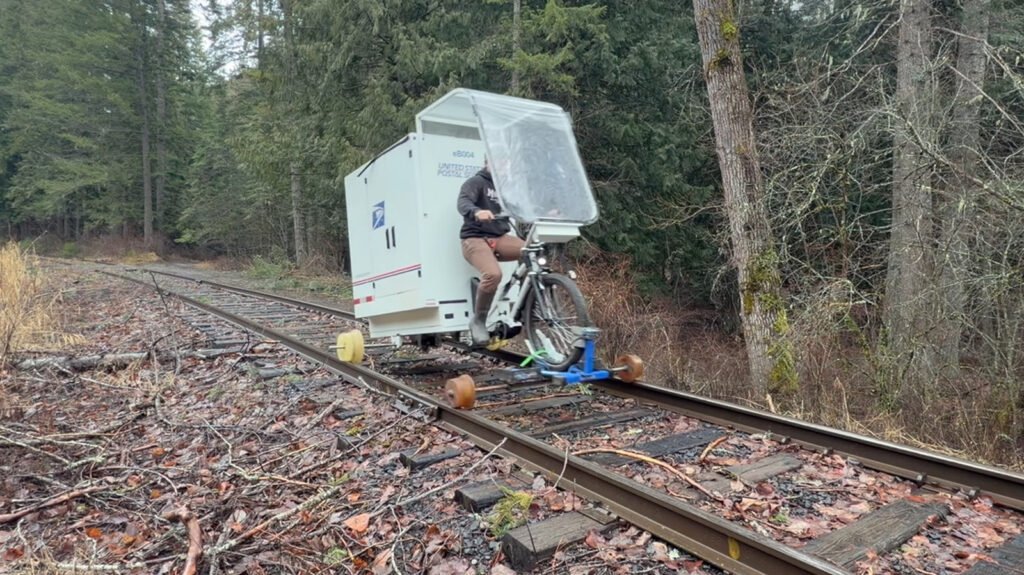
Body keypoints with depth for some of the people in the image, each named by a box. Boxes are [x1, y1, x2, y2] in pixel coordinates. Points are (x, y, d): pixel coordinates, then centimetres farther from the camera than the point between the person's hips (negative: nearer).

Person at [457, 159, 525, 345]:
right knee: (493, 274, -32)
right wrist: (476, 212, -44)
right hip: (475, 239, -5)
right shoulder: (476, 182, -1)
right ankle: (478, 321, -11)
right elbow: (463, 202, -21)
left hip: (500, 238, 5)